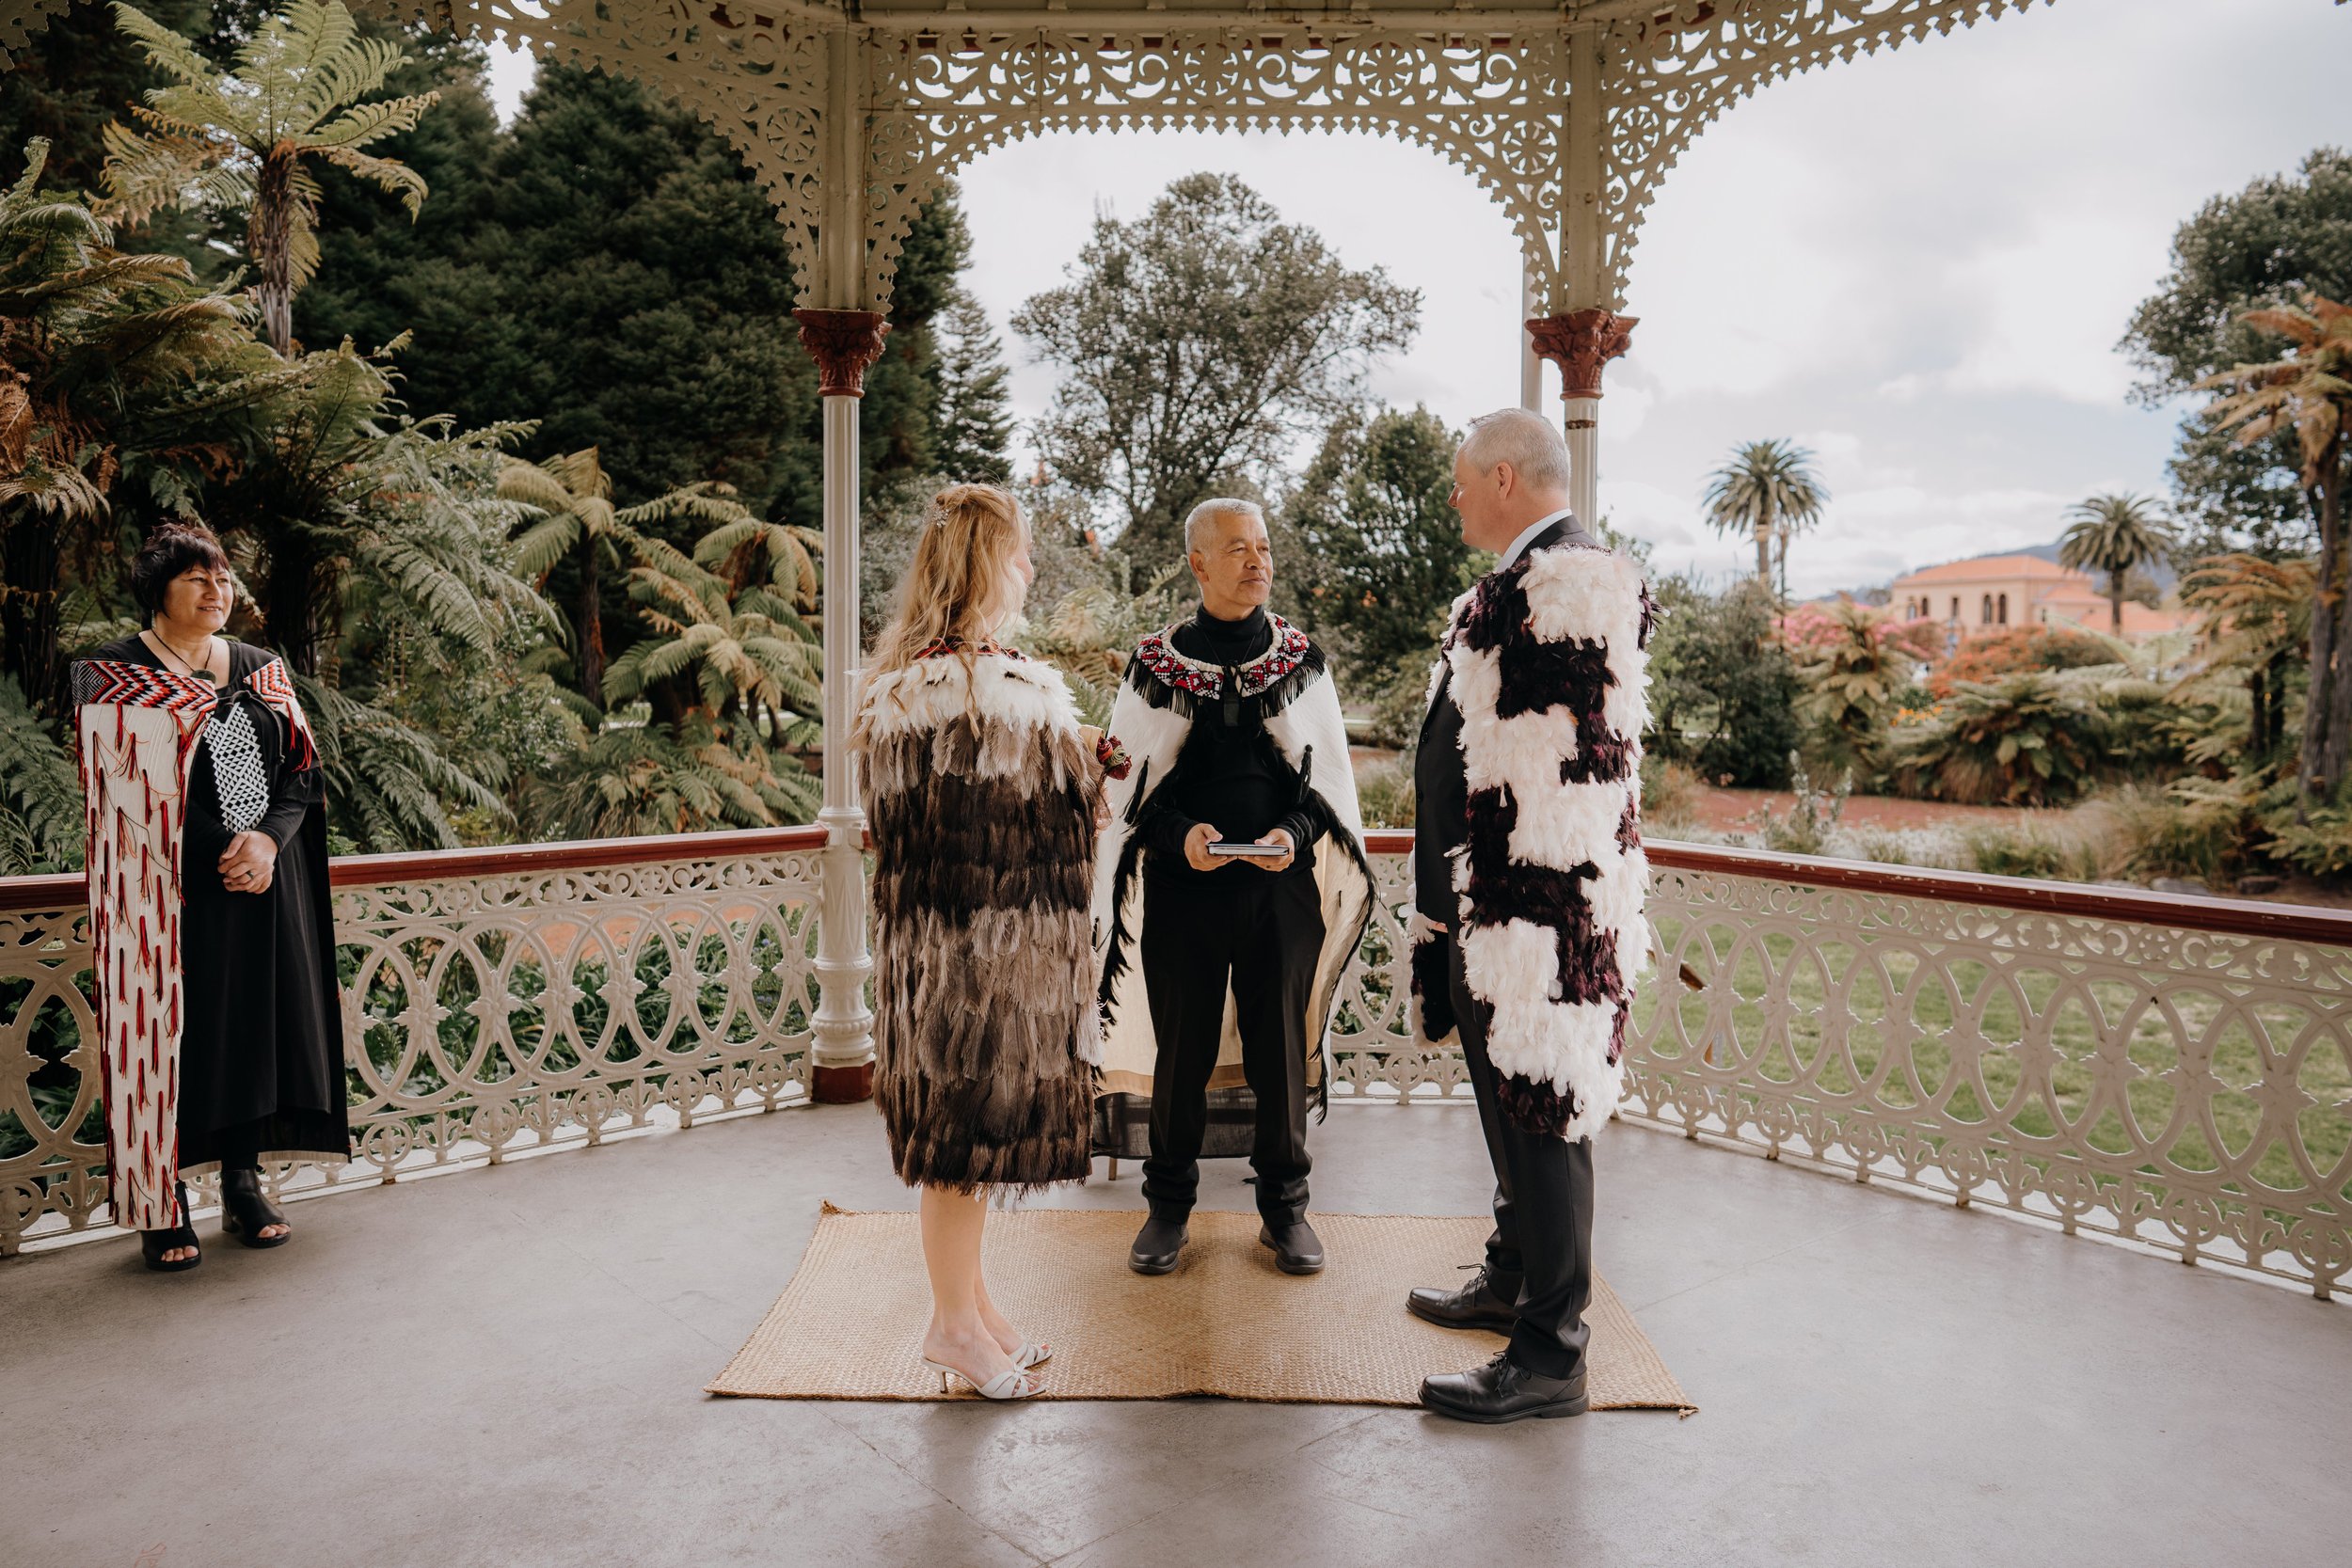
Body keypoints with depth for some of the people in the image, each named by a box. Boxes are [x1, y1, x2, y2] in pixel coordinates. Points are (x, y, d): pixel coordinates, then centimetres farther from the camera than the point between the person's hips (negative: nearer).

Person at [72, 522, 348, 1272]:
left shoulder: (260, 668, 13)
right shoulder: (115, 673, 0)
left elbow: (301, 768, 7)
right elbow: (138, 789, -11)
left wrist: (269, 839, -11)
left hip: (263, 883, 4)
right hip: (168, 893, -4)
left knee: (257, 1027, 7)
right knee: (169, 1033, -2)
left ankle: (243, 1185, 19)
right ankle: (161, 1207, 8)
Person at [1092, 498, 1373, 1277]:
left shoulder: (1301, 660, 6)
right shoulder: (1155, 663, 2)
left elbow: (1331, 774, 7)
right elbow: (1126, 780, 2)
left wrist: (1296, 832, -12)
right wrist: (1179, 834, -15)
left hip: (1280, 886, 1)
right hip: (1182, 886, -1)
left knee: (1280, 1046, 7)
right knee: (1181, 1047, 6)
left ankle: (1284, 1206, 23)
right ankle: (1169, 1204, 23)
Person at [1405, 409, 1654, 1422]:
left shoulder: (1575, 582, -16)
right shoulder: (1512, 586, 17)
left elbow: (1581, 771, -22)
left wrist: (1531, 921, -24)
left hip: (1538, 915, -10)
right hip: (1485, 907, 10)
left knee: (1540, 1118, -2)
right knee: (1510, 1106, 21)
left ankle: (1549, 1358, 10)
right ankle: (1513, 1283, 39)